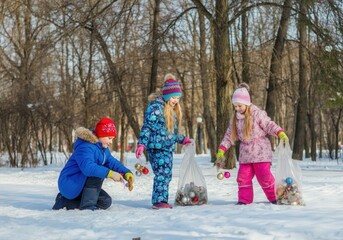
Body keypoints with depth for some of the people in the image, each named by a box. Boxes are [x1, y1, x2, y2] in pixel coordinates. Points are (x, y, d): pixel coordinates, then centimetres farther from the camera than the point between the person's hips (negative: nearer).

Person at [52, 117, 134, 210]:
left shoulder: (103, 149, 9)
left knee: (106, 202, 8)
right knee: (97, 172, -26)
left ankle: (65, 202, 10)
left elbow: (113, 162, 0)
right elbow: (87, 167, -41)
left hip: (81, 185, 10)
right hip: (69, 184, -10)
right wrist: (110, 173, -47)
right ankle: (87, 205, -24)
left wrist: (127, 173, -19)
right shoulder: (85, 147, -24)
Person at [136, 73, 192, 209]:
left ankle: (163, 200, 13)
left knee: (167, 175, 7)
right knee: (162, 173, -14)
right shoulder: (156, 107, -9)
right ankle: (158, 201, -10)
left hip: (168, 148, 9)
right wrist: (141, 144, -19)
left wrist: (182, 139, 24)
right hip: (156, 148, -9)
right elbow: (147, 126, -13)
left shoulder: (173, 110, 18)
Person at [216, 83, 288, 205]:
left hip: (260, 151, -6)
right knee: (243, 177, 2)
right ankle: (244, 199, 12)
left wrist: (280, 133, -26)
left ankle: (275, 198, 7)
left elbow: (270, 125, -10)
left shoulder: (257, 114, -10)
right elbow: (229, 135, 14)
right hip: (245, 153, 6)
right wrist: (222, 149, 7)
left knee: (264, 176, -6)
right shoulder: (235, 118, 8)